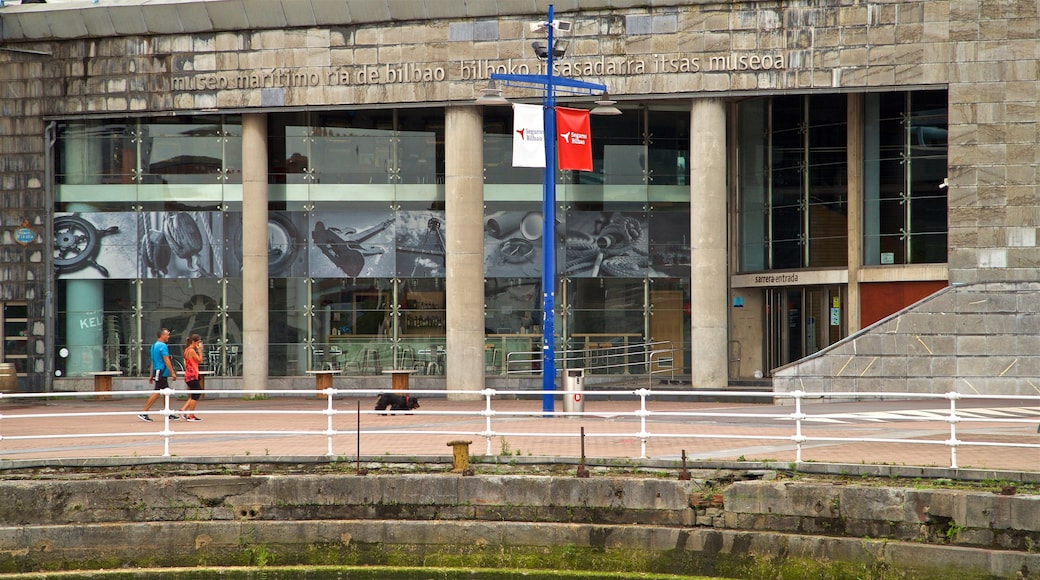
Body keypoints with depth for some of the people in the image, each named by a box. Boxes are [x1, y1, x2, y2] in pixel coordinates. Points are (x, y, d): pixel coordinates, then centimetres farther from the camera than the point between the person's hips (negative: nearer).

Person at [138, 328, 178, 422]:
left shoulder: (154, 346, 16)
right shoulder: (163, 346, -13)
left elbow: (153, 361, 20)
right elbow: (166, 361, -18)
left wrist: (151, 375, 22)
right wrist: (173, 373, -16)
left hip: (156, 372, 10)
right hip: (161, 373, -10)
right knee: (157, 393, -9)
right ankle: (144, 413, -10)